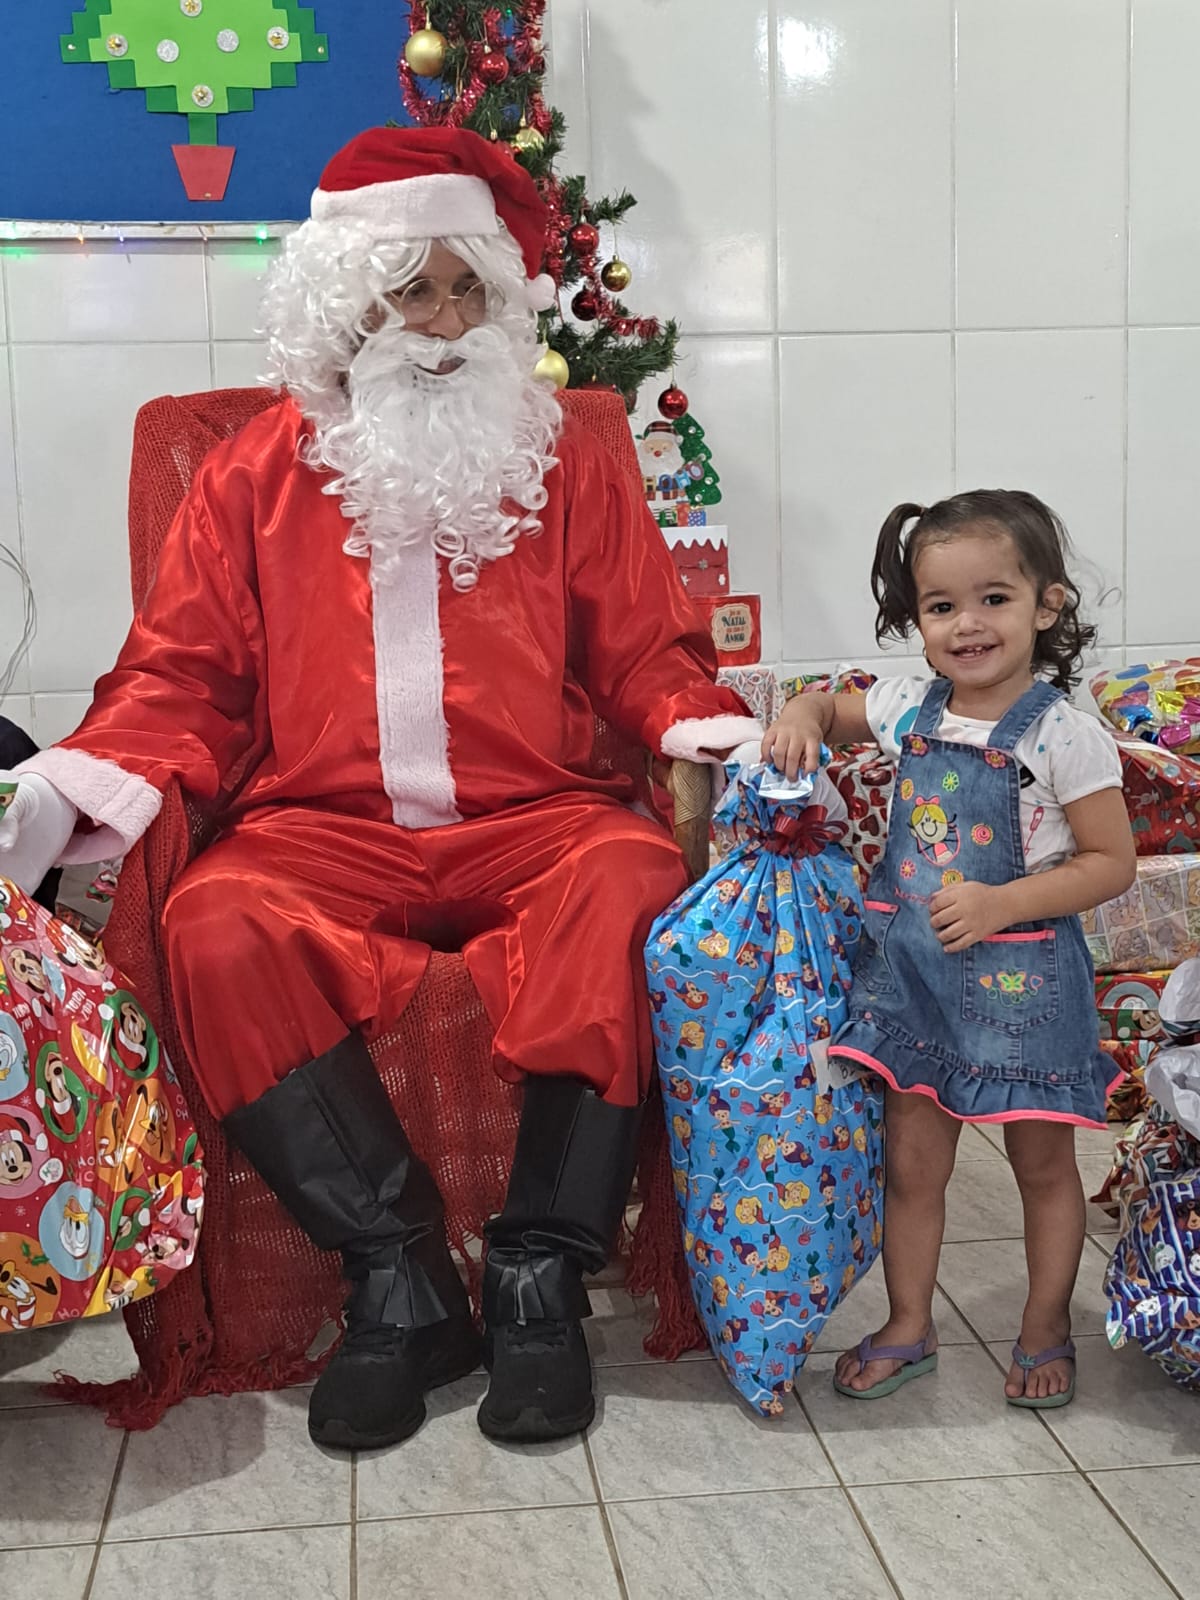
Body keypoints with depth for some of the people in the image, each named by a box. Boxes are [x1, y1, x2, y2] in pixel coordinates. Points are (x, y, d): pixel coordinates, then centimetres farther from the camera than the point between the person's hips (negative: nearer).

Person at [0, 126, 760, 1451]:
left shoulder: (562, 464, 15)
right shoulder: (258, 475, 14)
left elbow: (644, 652, 12)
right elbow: (183, 677, 11)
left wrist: (707, 730, -10)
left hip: (532, 819, 0)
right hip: (323, 831, 0)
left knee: (632, 886, -33)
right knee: (217, 932, -31)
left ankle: (540, 1271, -25)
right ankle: (398, 1279, -23)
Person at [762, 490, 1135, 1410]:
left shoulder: (1063, 734, -15)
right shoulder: (910, 709, 0)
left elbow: (1112, 862, -13)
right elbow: (832, 709, 20)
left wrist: (998, 904, -23)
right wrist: (802, 718, -4)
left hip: (1021, 977, -4)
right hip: (915, 967, 4)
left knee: (1043, 1163, 13)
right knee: (912, 1162, 13)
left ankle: (1047, 1331, 32)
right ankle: (909, 1329, 30)